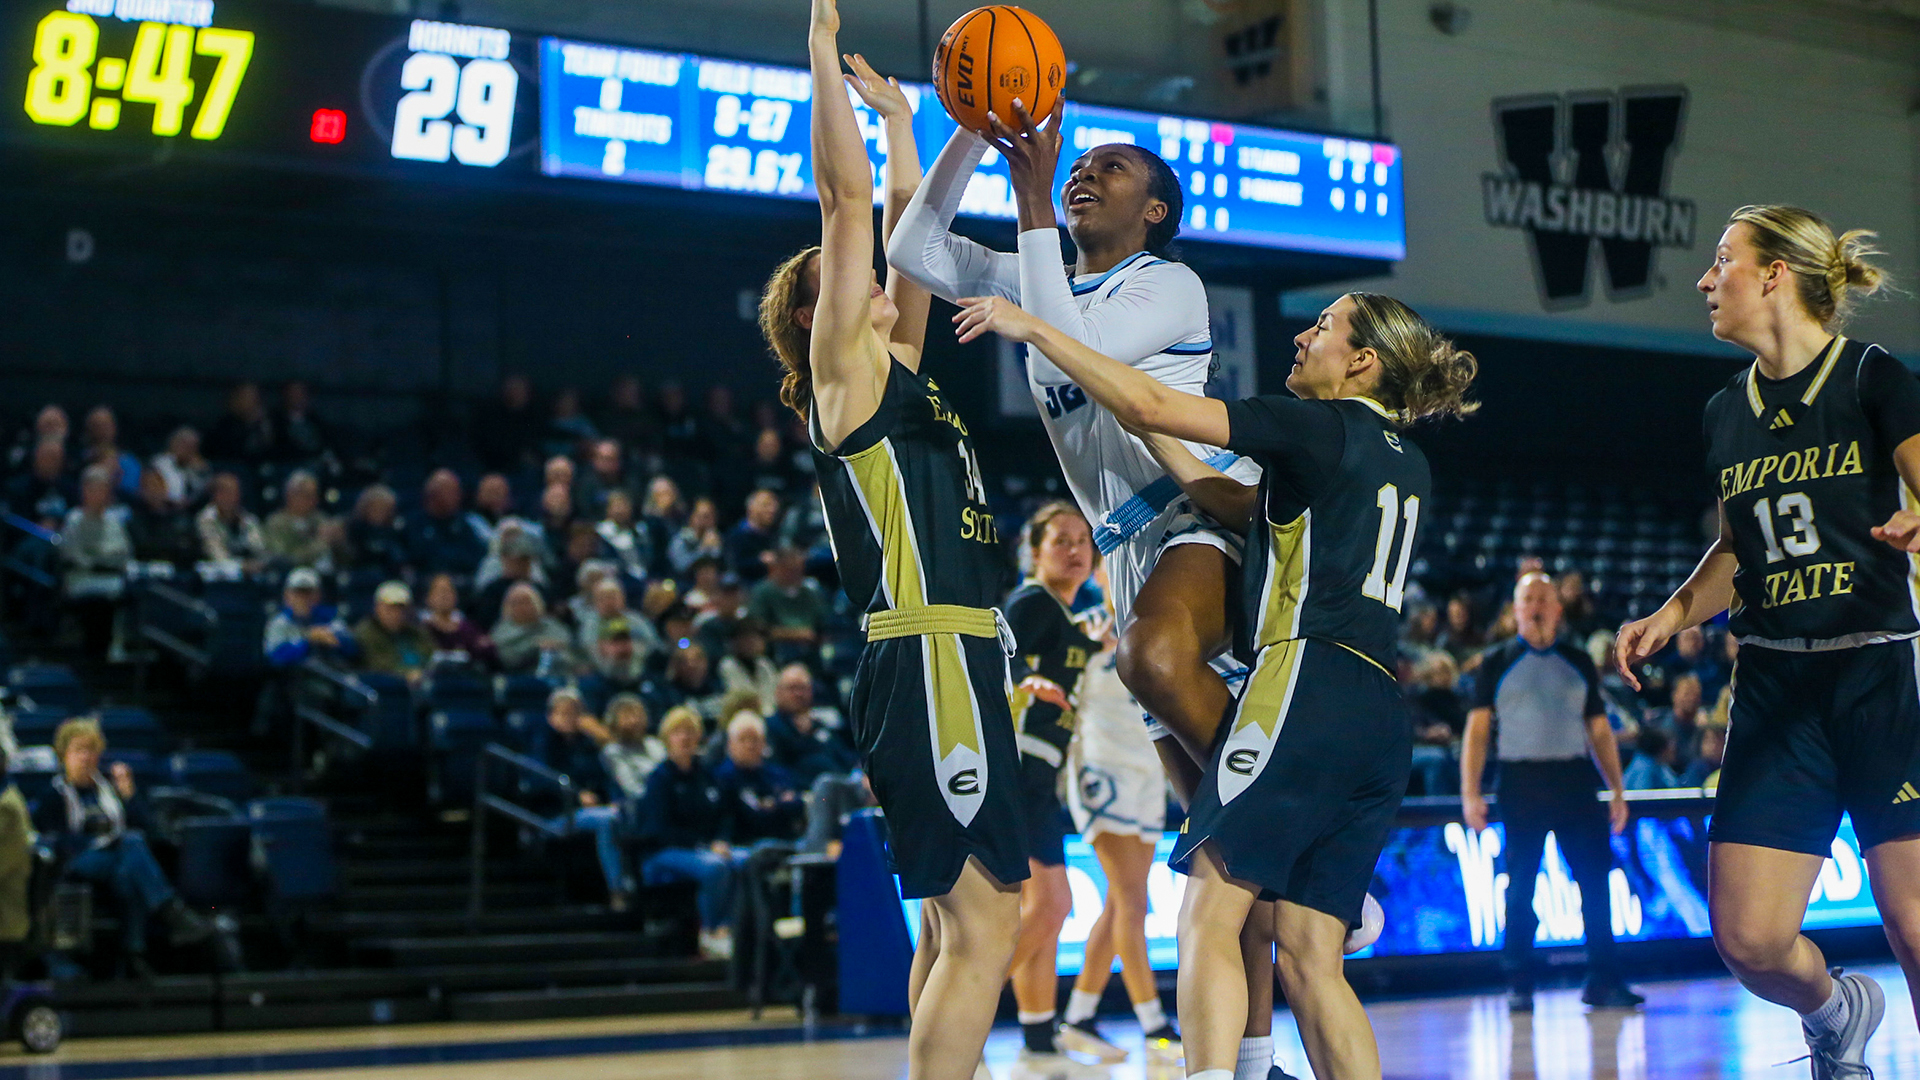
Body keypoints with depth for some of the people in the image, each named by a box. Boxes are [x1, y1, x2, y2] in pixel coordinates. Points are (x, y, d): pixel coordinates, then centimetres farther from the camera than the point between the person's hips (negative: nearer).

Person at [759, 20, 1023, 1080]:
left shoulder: (895, 368, 19)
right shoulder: (846, 369, -2)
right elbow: (847, 197, -7)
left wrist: (896, 112, 33)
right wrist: (824, 47, -4)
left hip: (957, 663, 10)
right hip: (927, 662, -10)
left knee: (955, 924, 11)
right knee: (981, 926, -13)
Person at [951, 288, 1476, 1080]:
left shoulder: (1322, 428, 0)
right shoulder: (1408, 467, 23)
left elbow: (1151, 405, -3)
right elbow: (1243, 505, 27)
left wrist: (1034, 330, 6)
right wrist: (1143, 434, 29)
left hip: (1307, 688, -8)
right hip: (1381, 724, 8)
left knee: (1209, 914, -12)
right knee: (1308, 960, 6)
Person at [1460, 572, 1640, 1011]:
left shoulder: (1579, 663, 14)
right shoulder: (1497, 662, 7)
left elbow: (1599, 730, 16)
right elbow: (1478, 728, 2)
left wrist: (1617, 790, 8)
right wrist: (1470, 792, -8)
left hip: (1575, 779, 2)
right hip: (1520, 782, -2)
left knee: (1596, 878, -3)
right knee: (1520, 887, -2)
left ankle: (1603, 980, 4)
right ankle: (1519, 985, 7)